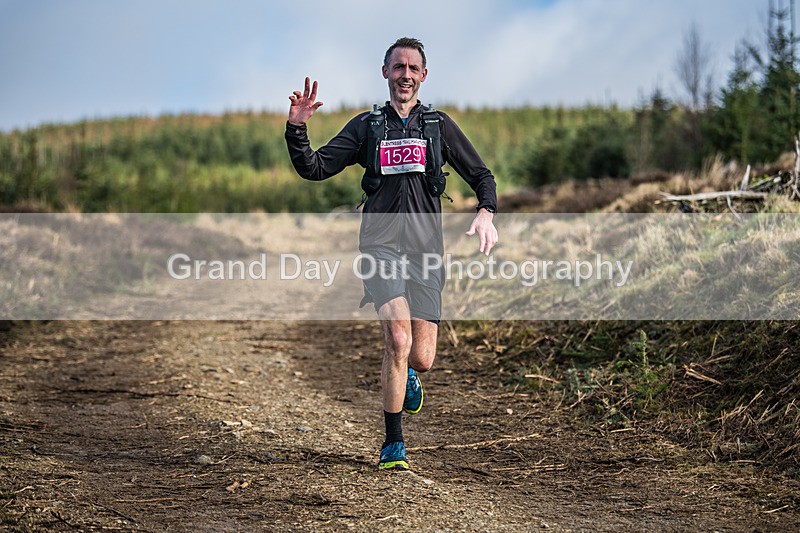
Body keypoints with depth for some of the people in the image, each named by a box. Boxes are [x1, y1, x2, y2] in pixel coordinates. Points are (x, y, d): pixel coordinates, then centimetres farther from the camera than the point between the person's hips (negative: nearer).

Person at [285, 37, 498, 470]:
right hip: (380, 243, -1)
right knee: (398, 338, -21)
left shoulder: (439, 126, 12)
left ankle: (406, 376, 38)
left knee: (422, 358, -4)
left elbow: (481, 176, 13)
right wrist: (296, 128, -9)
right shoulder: (366, 126, 12)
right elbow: (313, 169, 8)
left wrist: (486, 212, -7)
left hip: (425, 248, 1)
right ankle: (393, 446, -7)